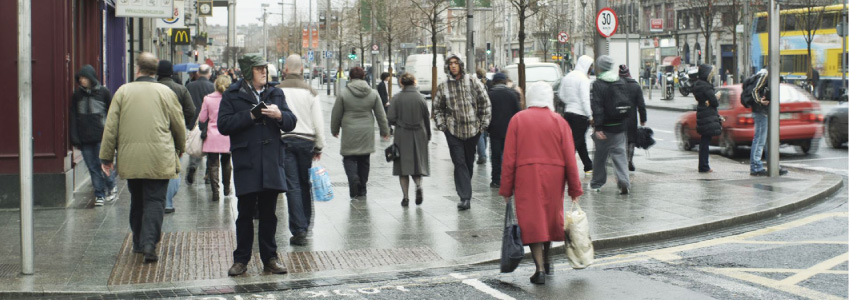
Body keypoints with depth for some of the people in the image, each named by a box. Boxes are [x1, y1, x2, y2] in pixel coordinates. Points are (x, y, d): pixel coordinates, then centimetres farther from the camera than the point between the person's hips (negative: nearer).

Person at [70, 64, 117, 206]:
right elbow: (72, 118, 9)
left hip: (101, 137, -3)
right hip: (84, 139, 3)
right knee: (92, 167, 3)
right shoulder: (77, 95, 8)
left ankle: (111, 187, 19)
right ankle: (99, 195, 12)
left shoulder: (103, 92, 1)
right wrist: (74, 138, 3)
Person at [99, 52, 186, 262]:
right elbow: (179, 125, 5)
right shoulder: (165, 92, 0)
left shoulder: (123, 92, 3)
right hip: (159, 160, -2)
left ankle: (138, 242, 25)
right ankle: (149, 243, -15)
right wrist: (180, 149, 23)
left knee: (137, 200, 17)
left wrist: (106, 157, 8)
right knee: (154, 200, -1)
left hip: (130, 159, 2)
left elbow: (111, 127, 2)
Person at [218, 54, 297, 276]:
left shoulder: (275, 94, 13)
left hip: (271, 162, 3)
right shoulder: (232, 95, 2)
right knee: (245, 213, 3)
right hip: (246, 163, -3)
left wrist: (279, 115, -12)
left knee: (269, 213, 8)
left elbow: (291, 123, 9)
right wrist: (250, 116, -15)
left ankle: (270, 258, 17)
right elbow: (223, 125, -8)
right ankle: (241, 259, 13)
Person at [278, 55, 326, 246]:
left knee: (292, 186, -2)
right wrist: (319, 146, 9)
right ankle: (305, 225, 24)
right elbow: (318, 122, 1)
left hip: (284, 139, -1)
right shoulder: (310, 92, 0)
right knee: (306, 185, 15)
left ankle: (299, 230, -8)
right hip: (306, 140, 1)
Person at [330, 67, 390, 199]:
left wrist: (335, 130, 15)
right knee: (364, 160, 13)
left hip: (350, 133, -3)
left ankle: (353, 178, -22)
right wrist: (385, 131, 18)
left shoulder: (343, 93, -6)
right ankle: (362, 190, 18)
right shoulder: (373, 94, 1)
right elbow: (381, 115, 7)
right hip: (367, 132, 3)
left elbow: (336, 114, 0)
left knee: (349, 158, 4)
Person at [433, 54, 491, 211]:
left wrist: (484, 123, 0)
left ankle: (465, 192, 26)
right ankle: (465, 197, -10)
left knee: (469, 162, 10)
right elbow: (437, 108, 13)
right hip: (453, 131, 0)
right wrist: (442, 125, 2)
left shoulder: (472, 82, 0)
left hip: (473, 129, 0)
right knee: (459, 163, -7)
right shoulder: (443, 86, 3)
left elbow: (485, 102, 4)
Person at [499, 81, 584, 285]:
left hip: (526, 177, -2)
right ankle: (546, 260, 35)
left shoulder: (517, 120, 0)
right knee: (550, 216, 20)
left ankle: (540, 269, -6)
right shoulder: (559, 121, 2)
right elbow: (570, 159, -1)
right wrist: (575, 189, 5)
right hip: (553, 177, 2)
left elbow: (509, 158, -3)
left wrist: (506, 189, 2)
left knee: (531, 221, 1)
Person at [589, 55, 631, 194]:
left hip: (605, 127, -3)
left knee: (600, 155, 10)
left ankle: (597, 183, 21)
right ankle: (623, 181, -15)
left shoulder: (597, 85, -11)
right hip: (619, 126, 3)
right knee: (620, 153, 4)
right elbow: (627, 104, 12)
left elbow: (596, 107, -16)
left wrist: (597, 127, -18)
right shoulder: (621, 83, 6)